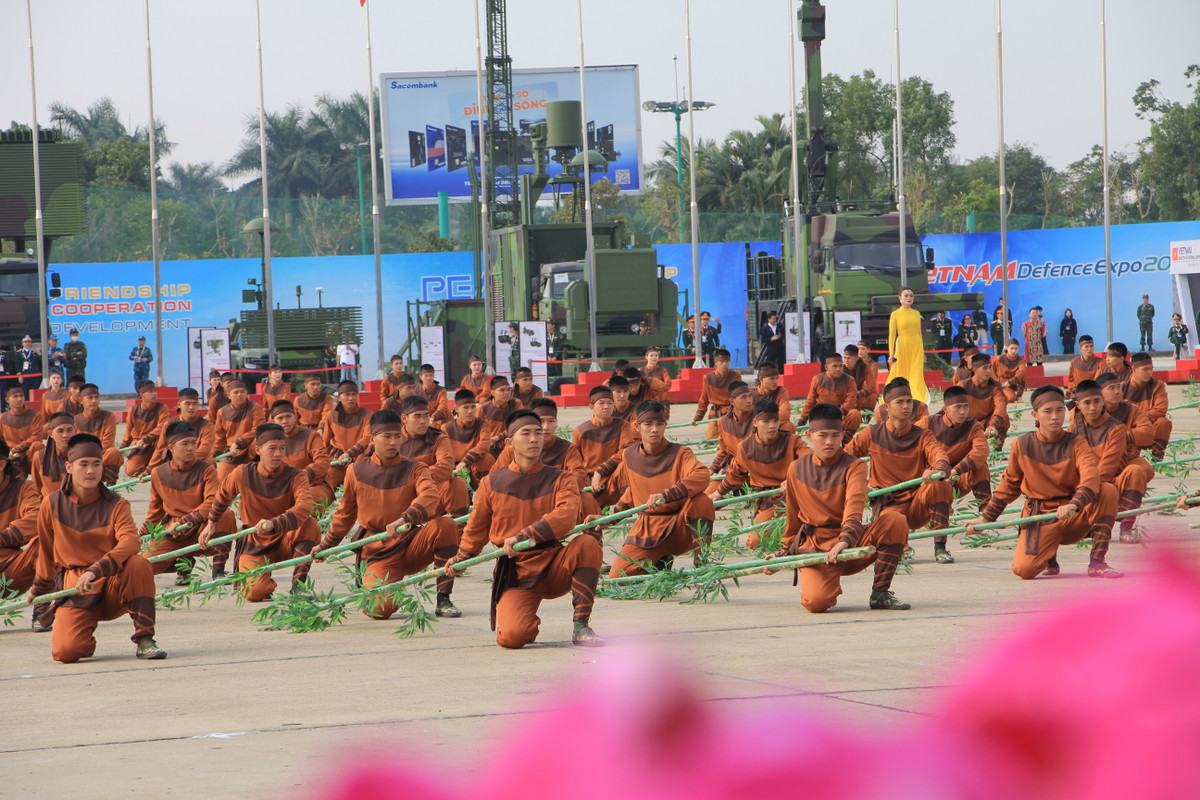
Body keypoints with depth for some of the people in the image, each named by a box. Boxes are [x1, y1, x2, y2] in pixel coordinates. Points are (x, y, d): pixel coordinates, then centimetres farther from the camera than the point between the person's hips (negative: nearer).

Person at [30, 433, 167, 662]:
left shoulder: (116, 505, -4)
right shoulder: (52, 506, 0)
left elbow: (131, 542, -23)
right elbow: (46, 551, 16)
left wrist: (96, 570, -37)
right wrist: (39, 589, 28)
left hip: (113, 585, 0)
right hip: (75, 588, 0)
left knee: (139, 564, -33)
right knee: (65, 651, -24)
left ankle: (144, 640, -21)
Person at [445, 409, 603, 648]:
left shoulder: (560, 480, 3)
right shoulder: (491, 484, 5)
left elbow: (566, 516, -17)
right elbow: (476, 528, 19)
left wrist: (523, 537, -26)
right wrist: (459, 560, 8)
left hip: (554, 567, 1)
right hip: (515, 573, -1)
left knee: (588, 543, -30)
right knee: (513, 637, -27)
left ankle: (580, 627, -20)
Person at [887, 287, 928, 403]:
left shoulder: (916, 313, 11)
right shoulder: (895, 314, -1)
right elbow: (892, 334, -4)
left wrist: (922, 352, 17)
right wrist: (891, 353, -12)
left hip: (916, 347, 3)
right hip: (902, 346, -3)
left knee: (917, 375, -5)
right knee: (901, 375, 2)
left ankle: (919, 400, -10)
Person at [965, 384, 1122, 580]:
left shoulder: (1075, 443, -5)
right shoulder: (1022, 445, -1)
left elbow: (1091, 477, -22)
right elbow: (1009, 484, 13)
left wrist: (1074, 505, -41)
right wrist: (985, 518, 12)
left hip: (1073, 520, 0)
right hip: (1039, 518, 0)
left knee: (1108, 491, -26)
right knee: (1024, 570, -26)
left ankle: (1097, 563, -19)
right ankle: (1049, 556, 14)